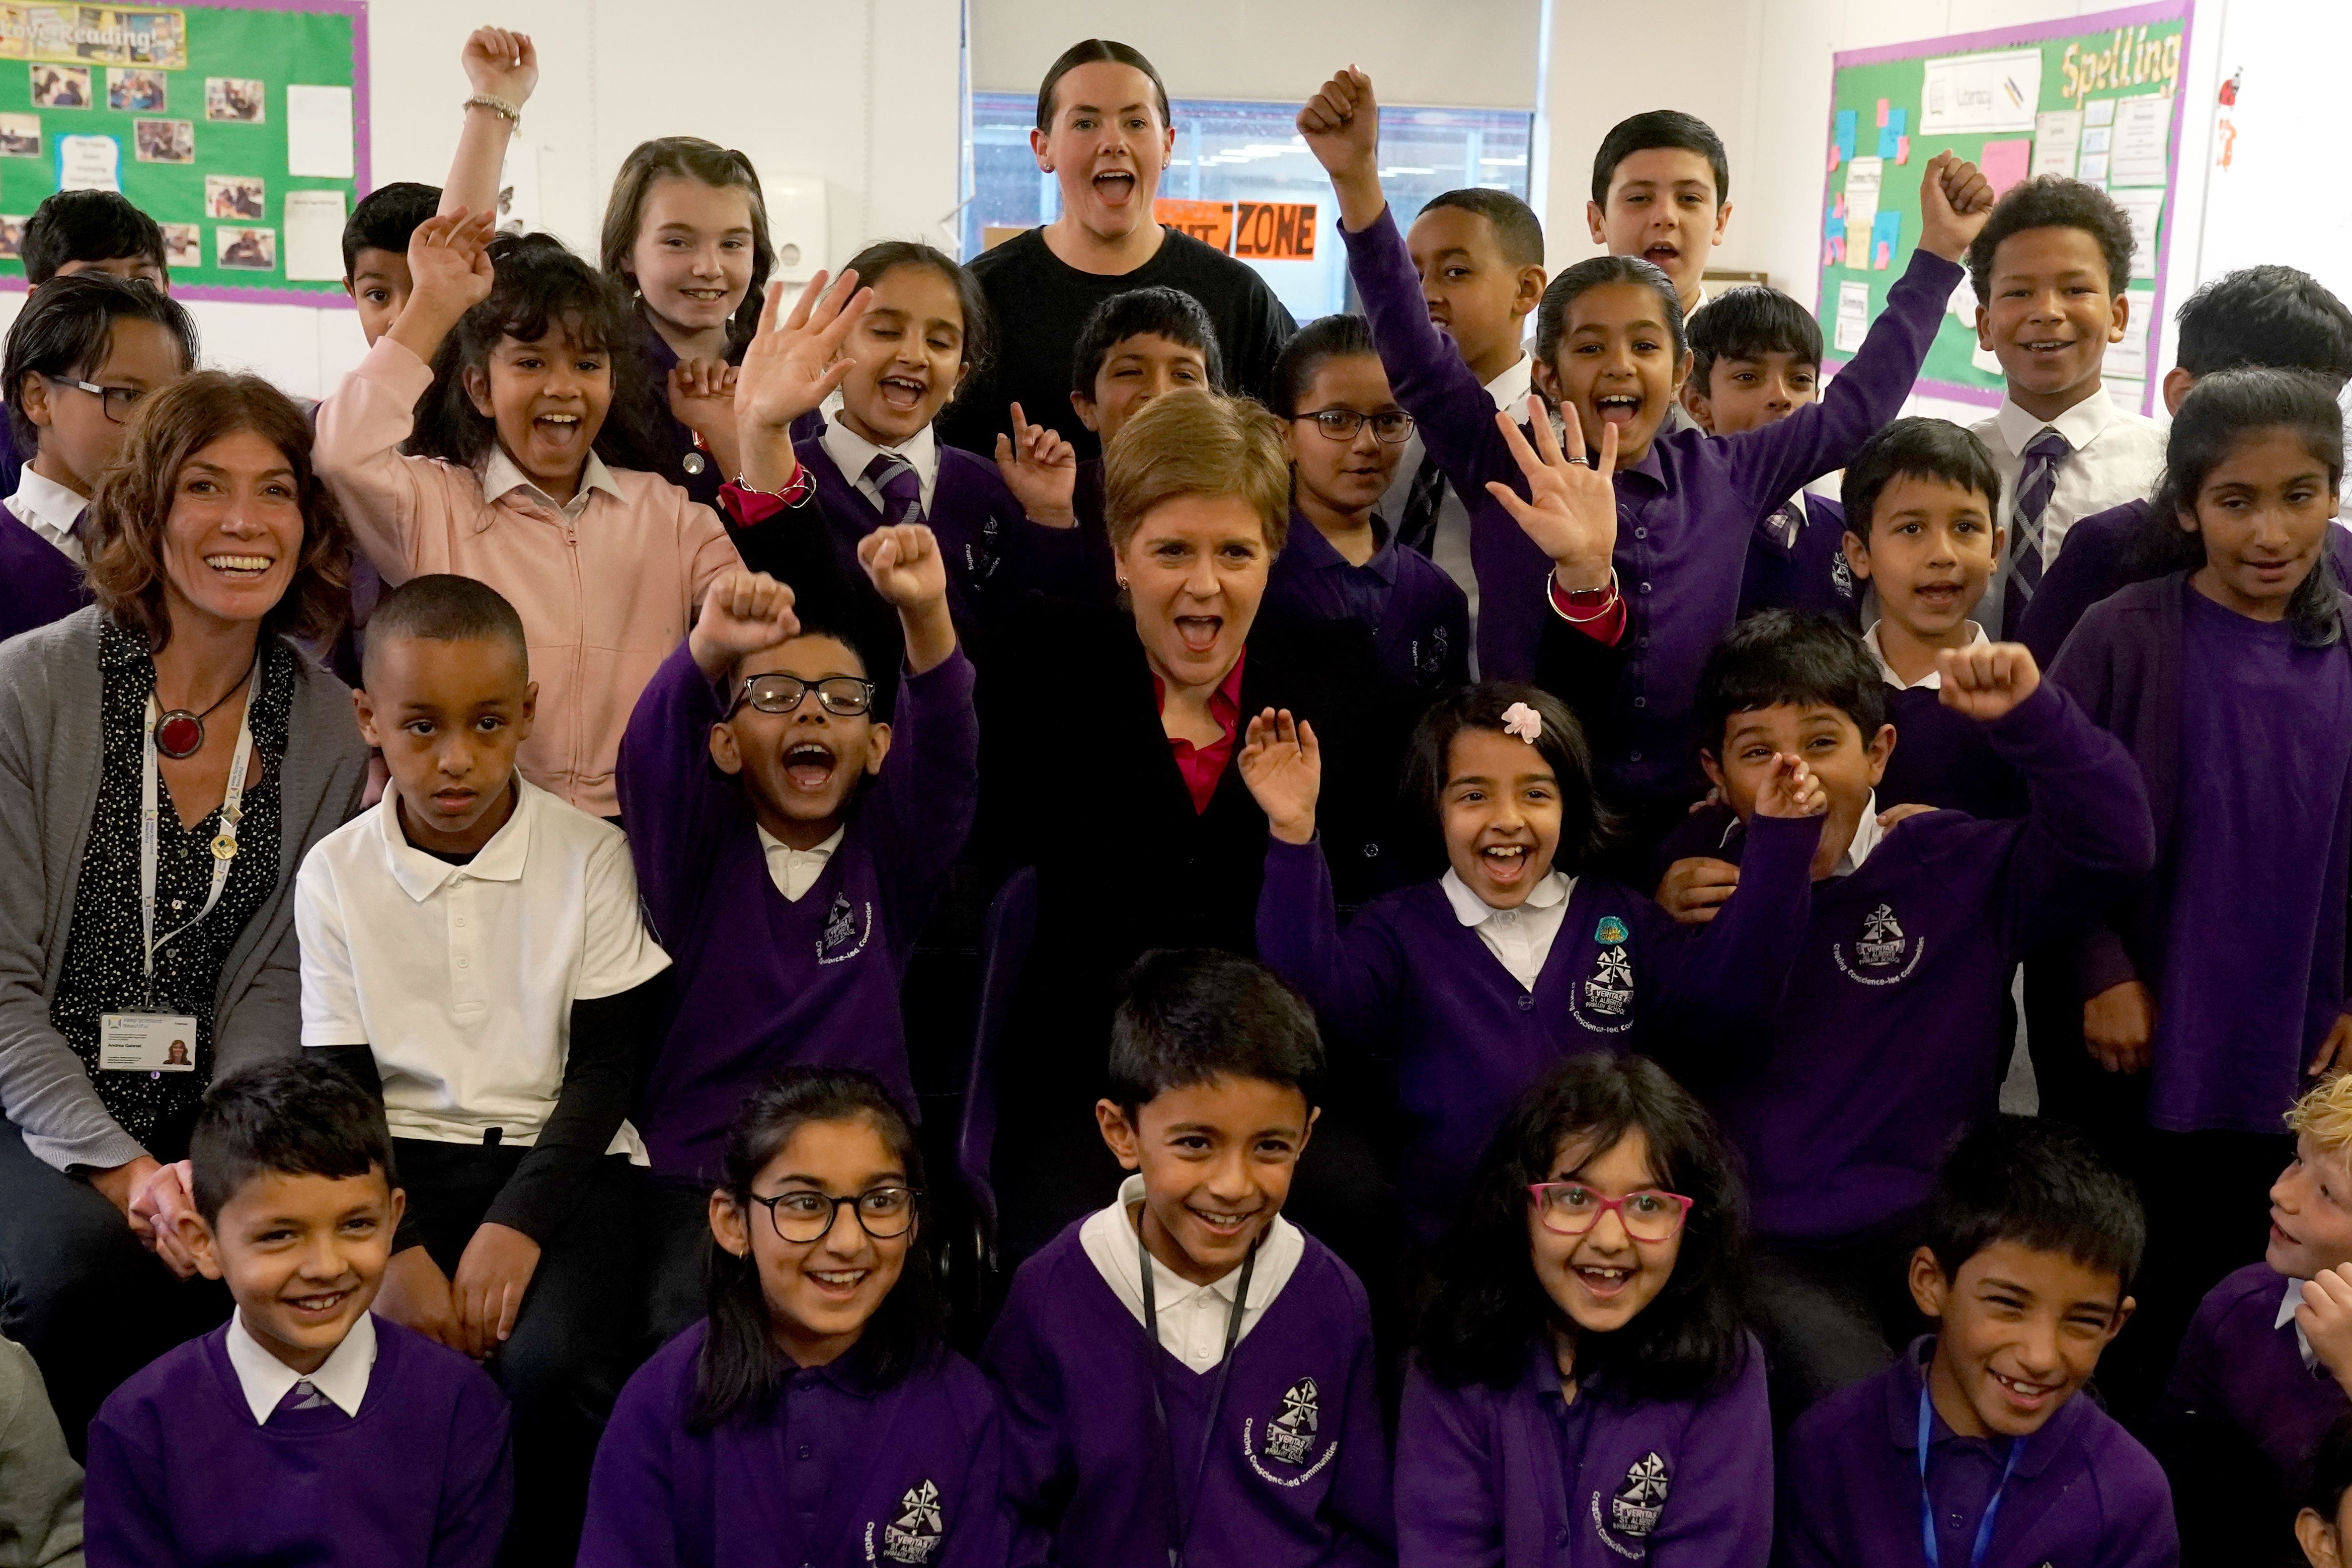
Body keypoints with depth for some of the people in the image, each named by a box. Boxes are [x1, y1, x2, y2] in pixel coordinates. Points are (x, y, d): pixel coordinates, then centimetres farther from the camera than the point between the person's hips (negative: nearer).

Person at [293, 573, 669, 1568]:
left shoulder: (589, 859, -3)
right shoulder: (336, 874, 2)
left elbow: (605, 1066, -4)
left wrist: (516, 1226, -17)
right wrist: (392, 1250, -14)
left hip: (560, 1150, -2)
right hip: (401, 1159, 2)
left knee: (551, 1366, -29)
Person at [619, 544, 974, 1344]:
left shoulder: (889, 850, 5)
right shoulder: (700, 847, 3)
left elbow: (945, 749, -13)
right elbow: (650, 758, -17)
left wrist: (927, 618, -33)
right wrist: (707, 651, -38)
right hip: (697, 1178, -1)